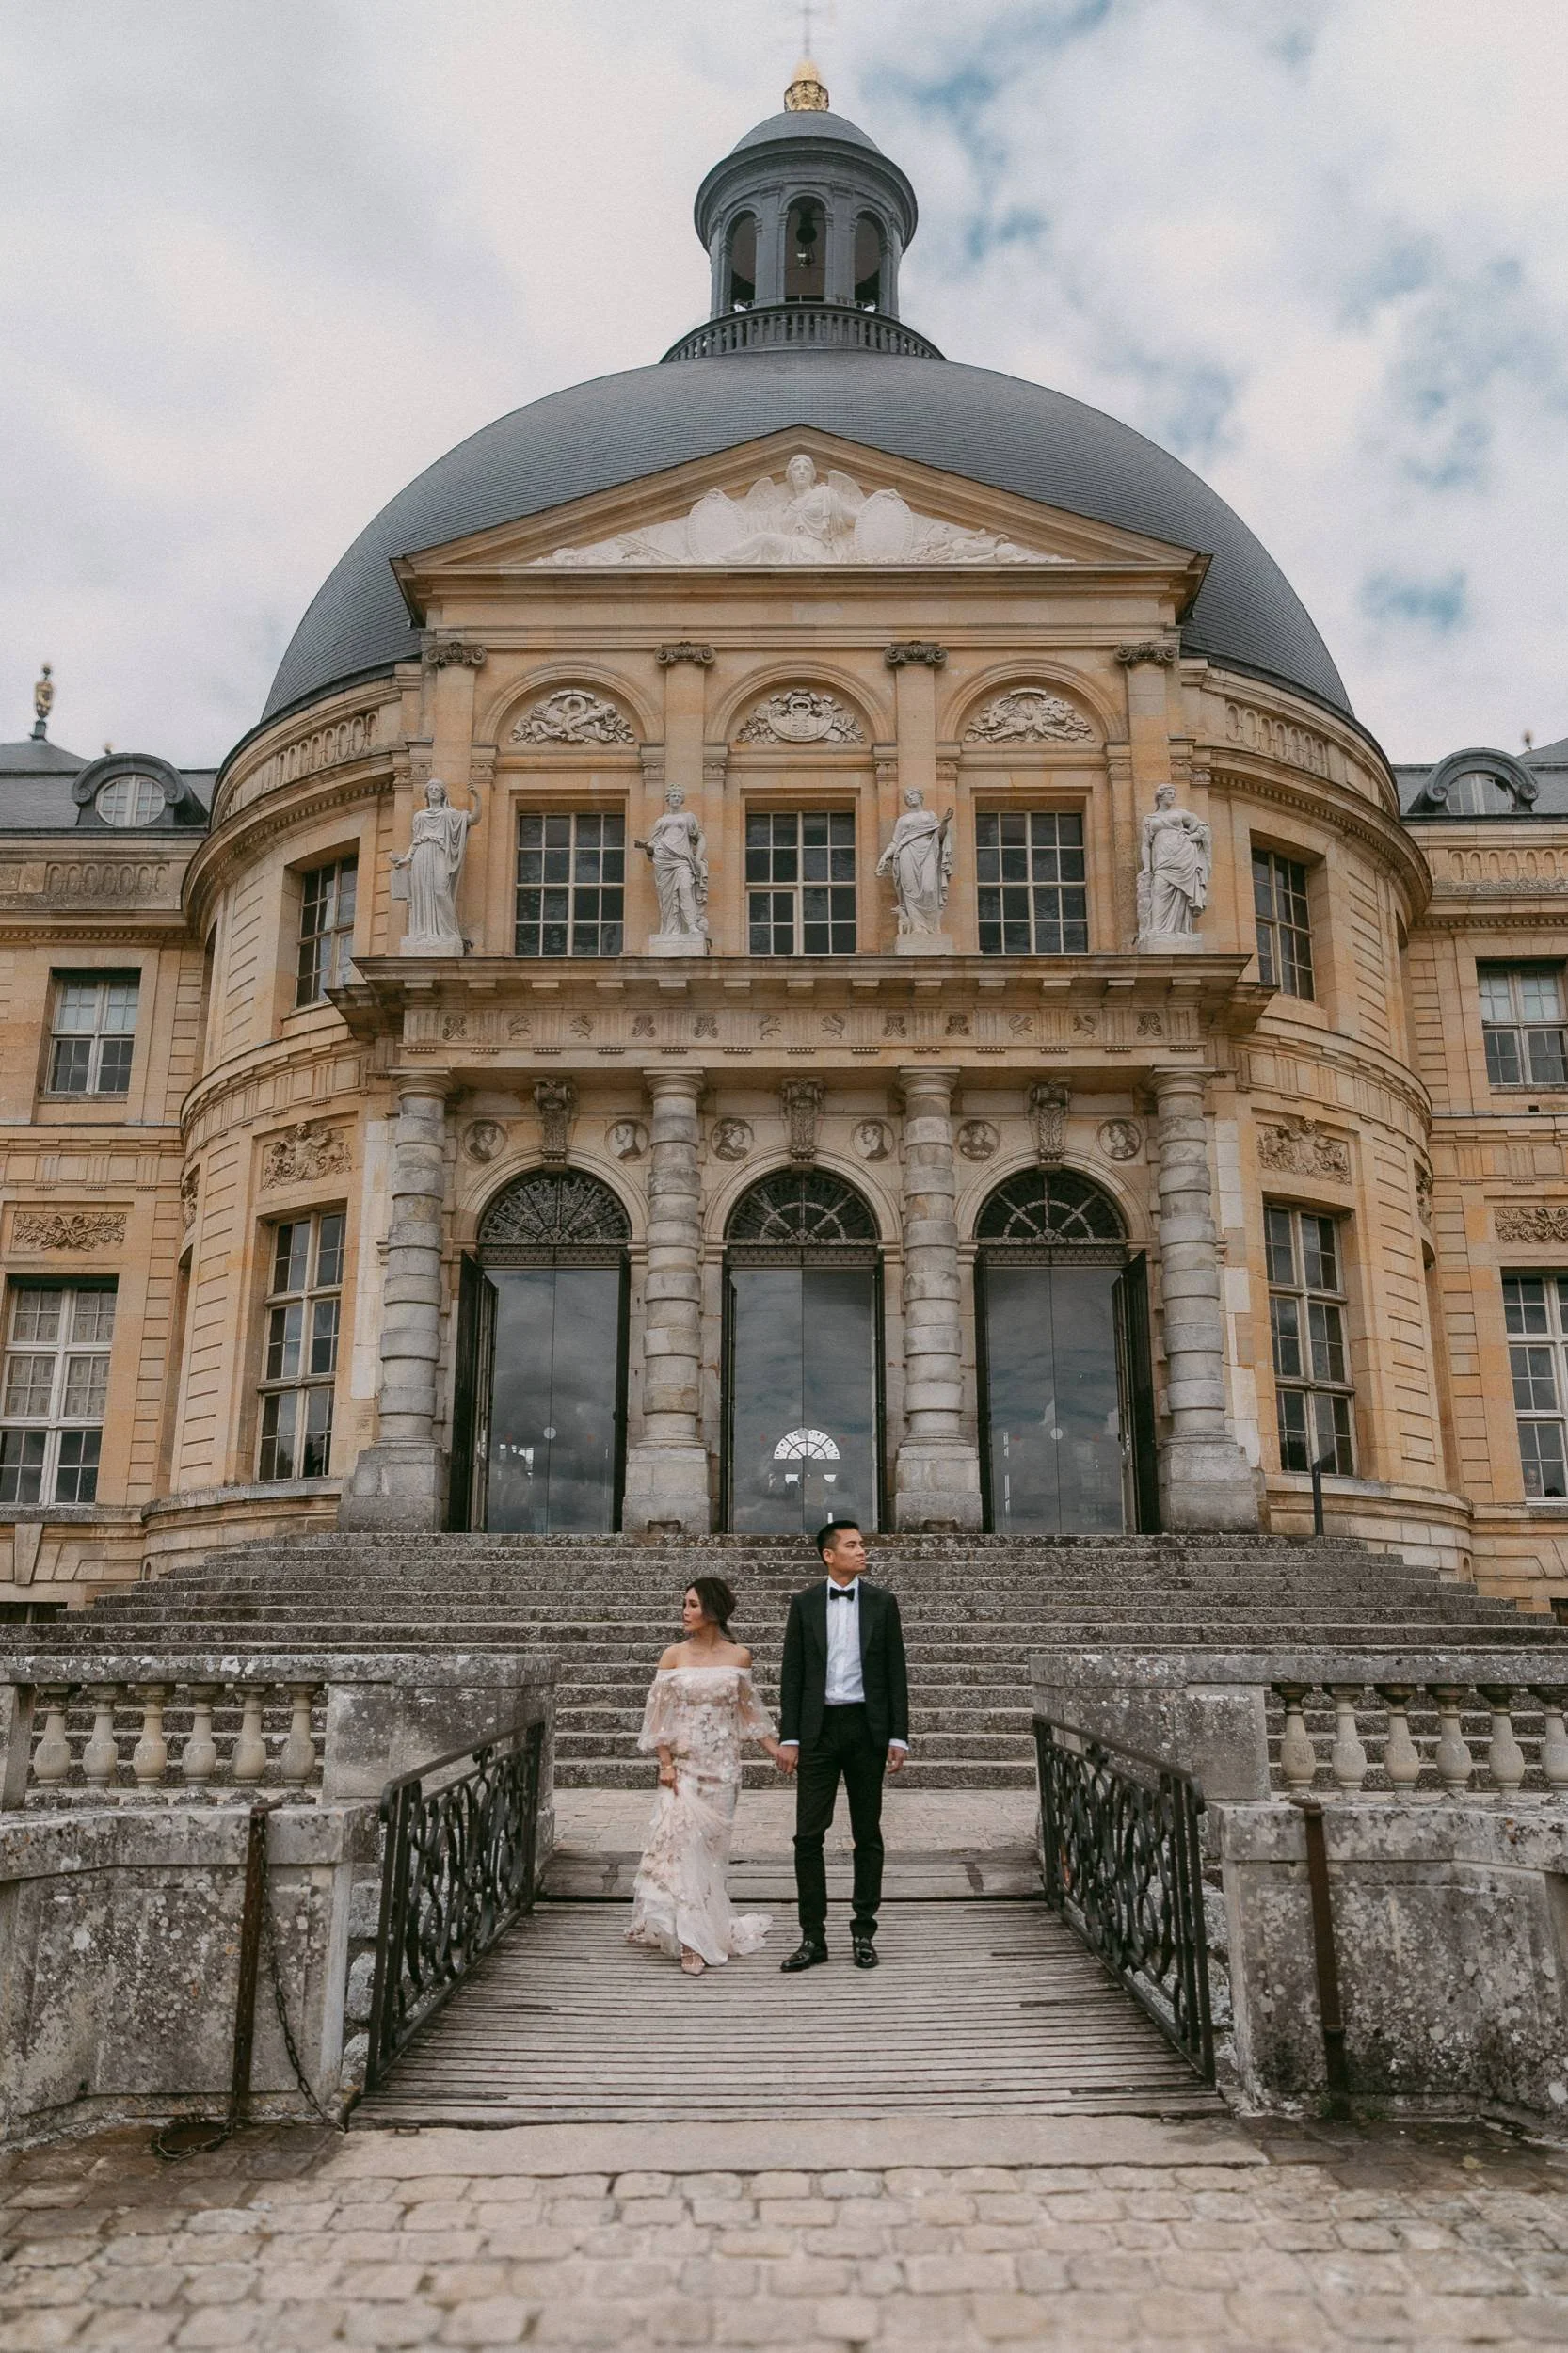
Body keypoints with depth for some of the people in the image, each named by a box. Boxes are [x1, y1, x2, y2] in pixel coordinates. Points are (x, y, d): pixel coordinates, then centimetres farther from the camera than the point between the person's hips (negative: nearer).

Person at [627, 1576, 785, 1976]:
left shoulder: (738, 1656, 1)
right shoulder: (674, 1655, -1)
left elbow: (746, 1709, 11)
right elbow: (660, 1713, -1)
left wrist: (774, 1747, 7)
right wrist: (665, 1763, -7)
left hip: (721, 1766, 1)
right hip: (683, 1764, -1)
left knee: (708, 1847, 5)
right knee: (681, 1841, -8)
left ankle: (704, 1933, 17)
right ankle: (693, 1941, -1)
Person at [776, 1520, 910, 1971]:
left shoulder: (881, 1602, 3)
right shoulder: (804, 1603, 2)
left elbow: (895, 1672, 4)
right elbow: (792, 1674, 3)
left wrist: (899, 1736, -2)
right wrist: (788, 1737, -3)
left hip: (867, 1726, 0)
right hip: (819, 1727, 0)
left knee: (867, 1833, 7)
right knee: (808, 1834, -2)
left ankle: (864, 1932, 18)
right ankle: (813, 1936, 8)